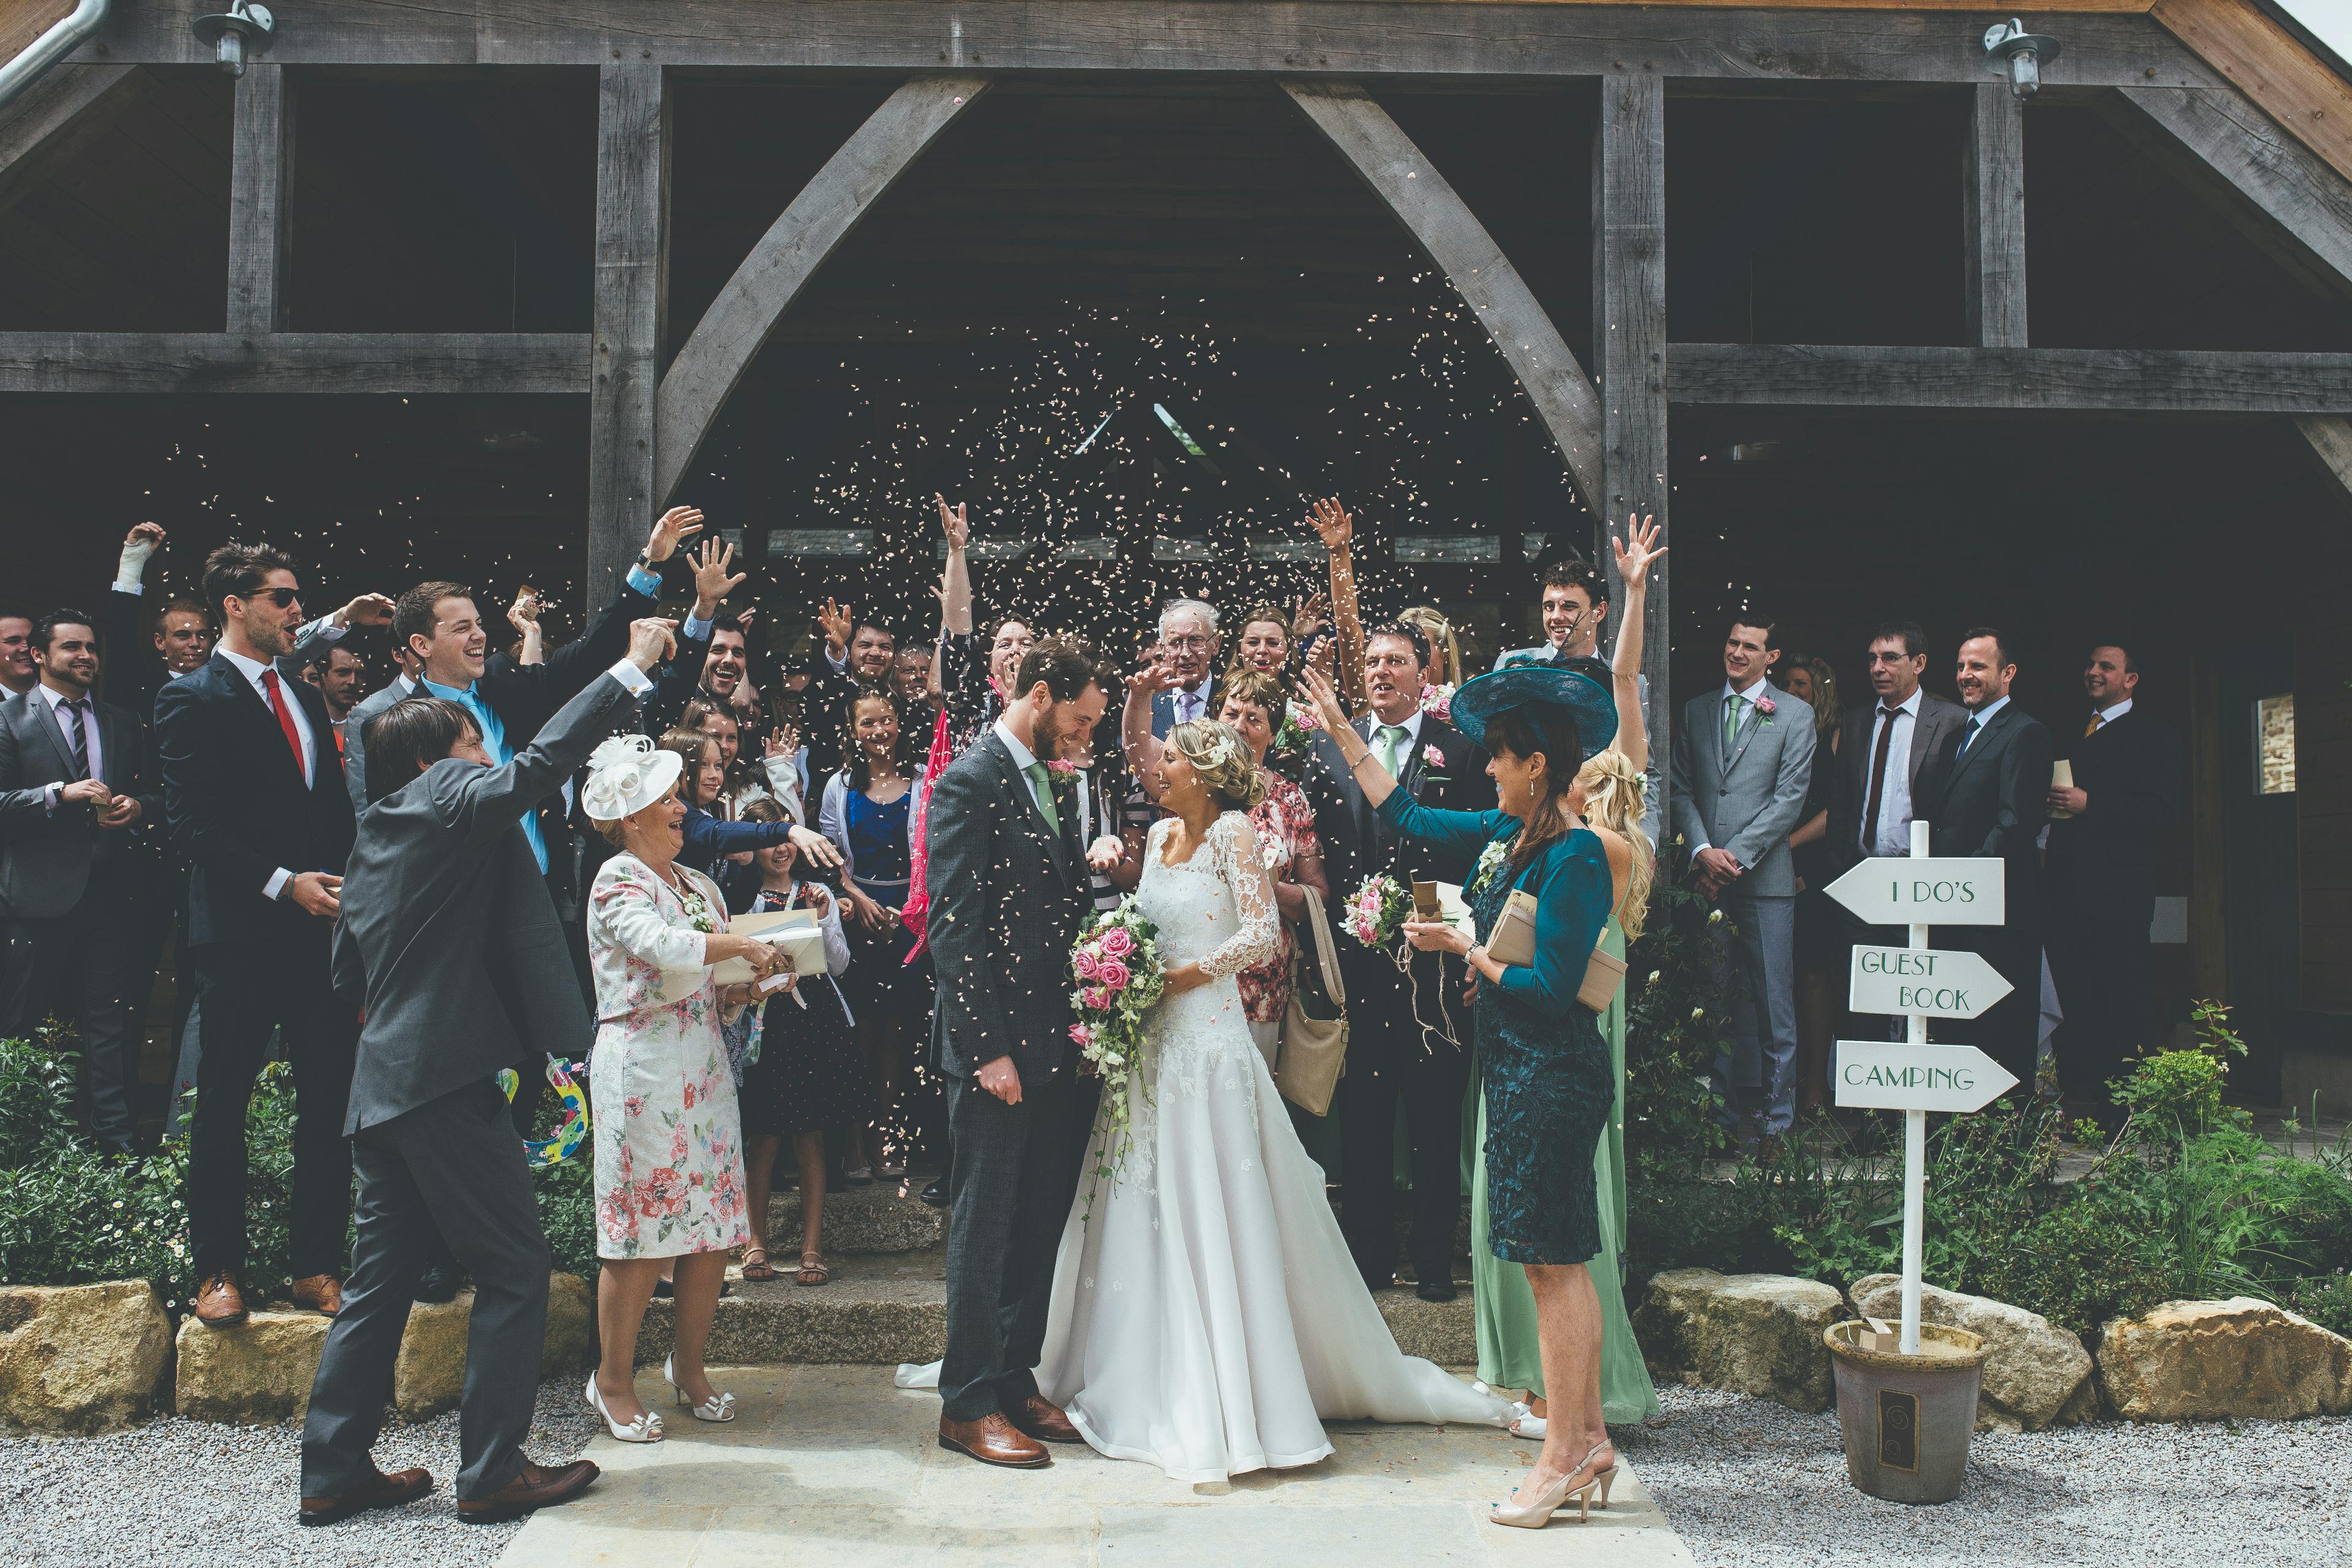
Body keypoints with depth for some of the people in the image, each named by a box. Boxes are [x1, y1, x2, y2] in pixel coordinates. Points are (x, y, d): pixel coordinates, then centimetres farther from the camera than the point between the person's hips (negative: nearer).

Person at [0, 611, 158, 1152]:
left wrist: (137, 807, -5)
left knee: (109, 1019, 4)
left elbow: (156, 796, 17)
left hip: (109, 889, 3)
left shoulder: (123, 723, 16)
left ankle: (116, 1139, 6)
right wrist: (60, 794, -18)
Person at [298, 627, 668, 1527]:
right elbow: (541, 762, -19)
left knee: (382, 1277, 15)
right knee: (514, 1269, -1)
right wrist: (632, 669, -14)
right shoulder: (451, 796, -6)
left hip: (384, 1082, 9)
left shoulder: (376, 831, 19)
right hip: (447, 1078, -9)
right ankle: (493, 1472, 4)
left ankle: (334, 1471, 20)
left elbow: (349, 973, 25)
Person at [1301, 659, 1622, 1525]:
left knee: (1554, 1261, -2)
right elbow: (1406, 812, 21)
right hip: (1521, 1072, 9)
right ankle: (1589, 1439, 22)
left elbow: (1550, 986, -21)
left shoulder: (1577, 855, -16)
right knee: (1556, 1261, 13)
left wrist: (1466, 947, -8)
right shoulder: (1507, 835, 9)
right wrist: (1340, 730, 25)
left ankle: (1563, 1456, 8)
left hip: (1554, 1074, -9)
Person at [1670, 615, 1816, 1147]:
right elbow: (1682, 788, 10)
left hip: (1765, 877, -3)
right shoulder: (1696, 710, 14)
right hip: (1707, 878, 3)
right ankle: (1732, 1112, 14)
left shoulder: (1795, 715, 4)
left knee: (1774, 1003, 0)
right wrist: (1703, 851, -5)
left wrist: (1737, 855, -10)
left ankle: (1776, 1119, 9)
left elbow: (1790, 797, -3)